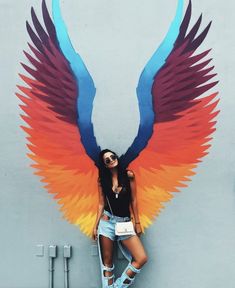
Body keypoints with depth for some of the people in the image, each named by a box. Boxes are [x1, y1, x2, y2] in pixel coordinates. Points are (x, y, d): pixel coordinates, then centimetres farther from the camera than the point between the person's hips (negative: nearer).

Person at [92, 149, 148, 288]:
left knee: (142, 258, -12)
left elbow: (133, 200, 2)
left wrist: (137, 222, 2)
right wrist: (96, 226, 4)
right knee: (107, 262, 3)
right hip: (107, 222, 0)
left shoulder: (129, 175, -1)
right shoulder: (102, 180, 3)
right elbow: (101, 204, 7)